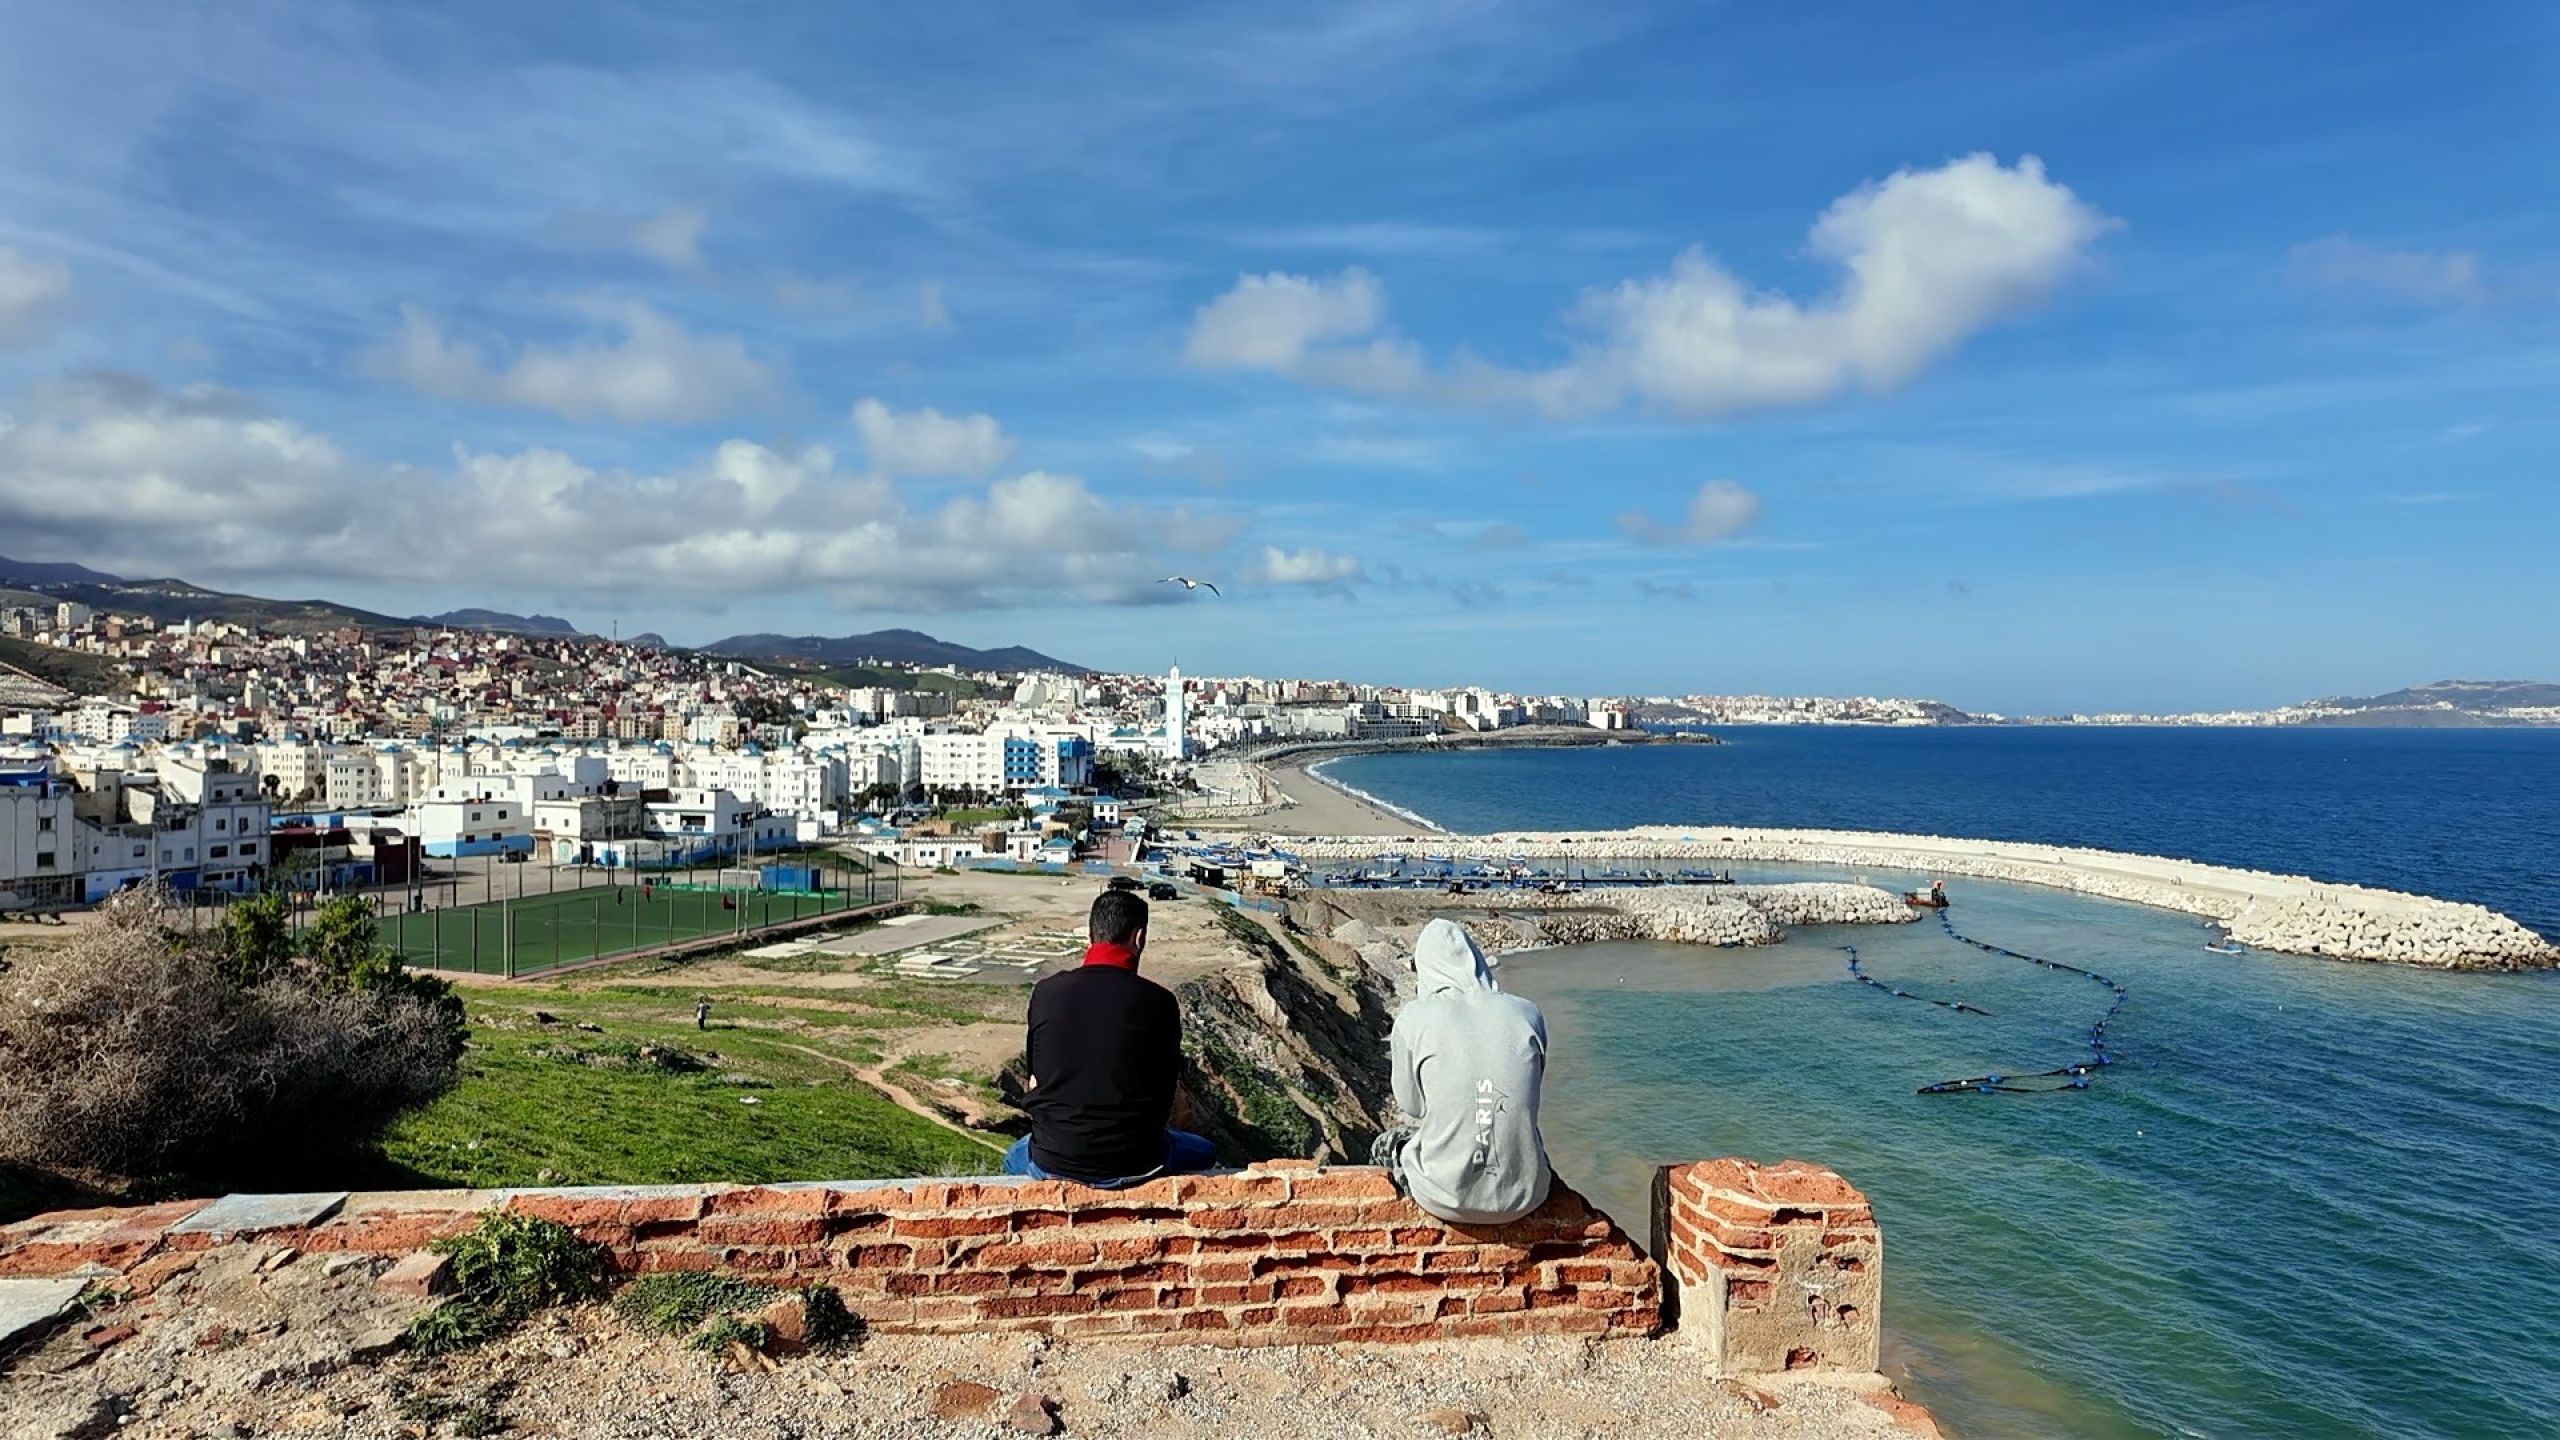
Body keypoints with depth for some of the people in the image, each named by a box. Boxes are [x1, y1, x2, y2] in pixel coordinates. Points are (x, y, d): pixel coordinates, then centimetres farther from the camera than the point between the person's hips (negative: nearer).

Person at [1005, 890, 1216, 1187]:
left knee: (1015, 1158, 37)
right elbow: (1166, 1093, 1)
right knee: (1203, 1153, 30)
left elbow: (1036, 1081, 6)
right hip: (1135, 1163, -1)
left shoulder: (1046, 992, -4)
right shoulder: (1159, 1002, -9)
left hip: (1053, 1162, 2)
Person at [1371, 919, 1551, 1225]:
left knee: (1385, 1146, 30)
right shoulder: (1527, 1013, -1)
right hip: (1522, 1199, 2)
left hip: (1446, 1200, -2)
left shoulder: (1414, 1019, -8)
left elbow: (1411, 1105, 5)